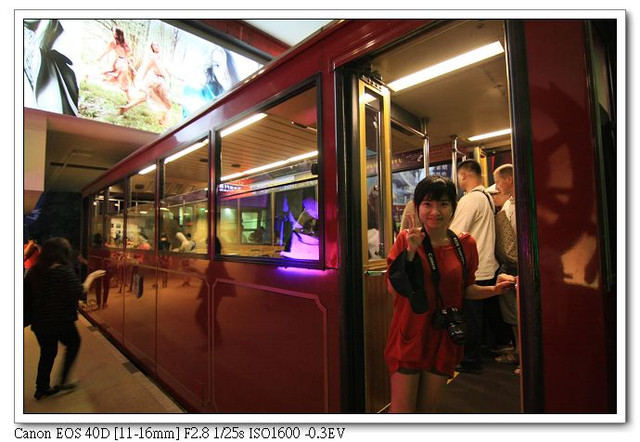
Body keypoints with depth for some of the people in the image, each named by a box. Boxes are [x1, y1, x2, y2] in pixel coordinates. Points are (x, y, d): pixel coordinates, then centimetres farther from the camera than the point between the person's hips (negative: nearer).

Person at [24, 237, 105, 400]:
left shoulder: (35, 271, -1)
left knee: (47, 353, 21)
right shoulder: (65, 271, -21)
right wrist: (91, 277, -7)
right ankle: (62, 381, 20)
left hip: (39, 322, 6)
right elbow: (79, 292, -19)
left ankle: (41, 389, 31)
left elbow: (27, 295, 8)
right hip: (61, 321, -6)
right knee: (73, 344, 19)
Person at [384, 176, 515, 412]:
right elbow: (393, 288, -15)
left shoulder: (464, 244, 0)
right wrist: (411, 251, -24)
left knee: (427, 408, 18)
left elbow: (465, 289, 11)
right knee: (401, 410, 4)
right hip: (409, 335, -2)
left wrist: (494, 289, -6)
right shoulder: (406, 240, -7)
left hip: (443, 337, 3)